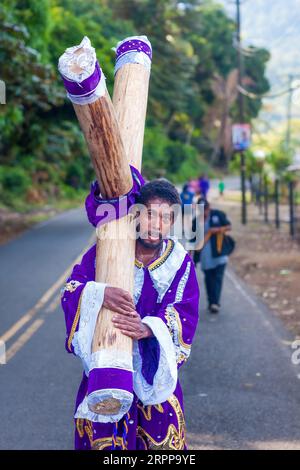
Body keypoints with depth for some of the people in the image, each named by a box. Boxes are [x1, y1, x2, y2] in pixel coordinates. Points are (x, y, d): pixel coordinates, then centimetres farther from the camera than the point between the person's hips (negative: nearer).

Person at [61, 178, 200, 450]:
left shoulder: (180, 262, -4)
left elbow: (185, 314, -13)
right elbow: (71, 291, -13)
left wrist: (148, 328, -33)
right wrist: (99, 293, -36)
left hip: (156, 369, 1)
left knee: (163, 438, 6)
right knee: (103, 438, 4)